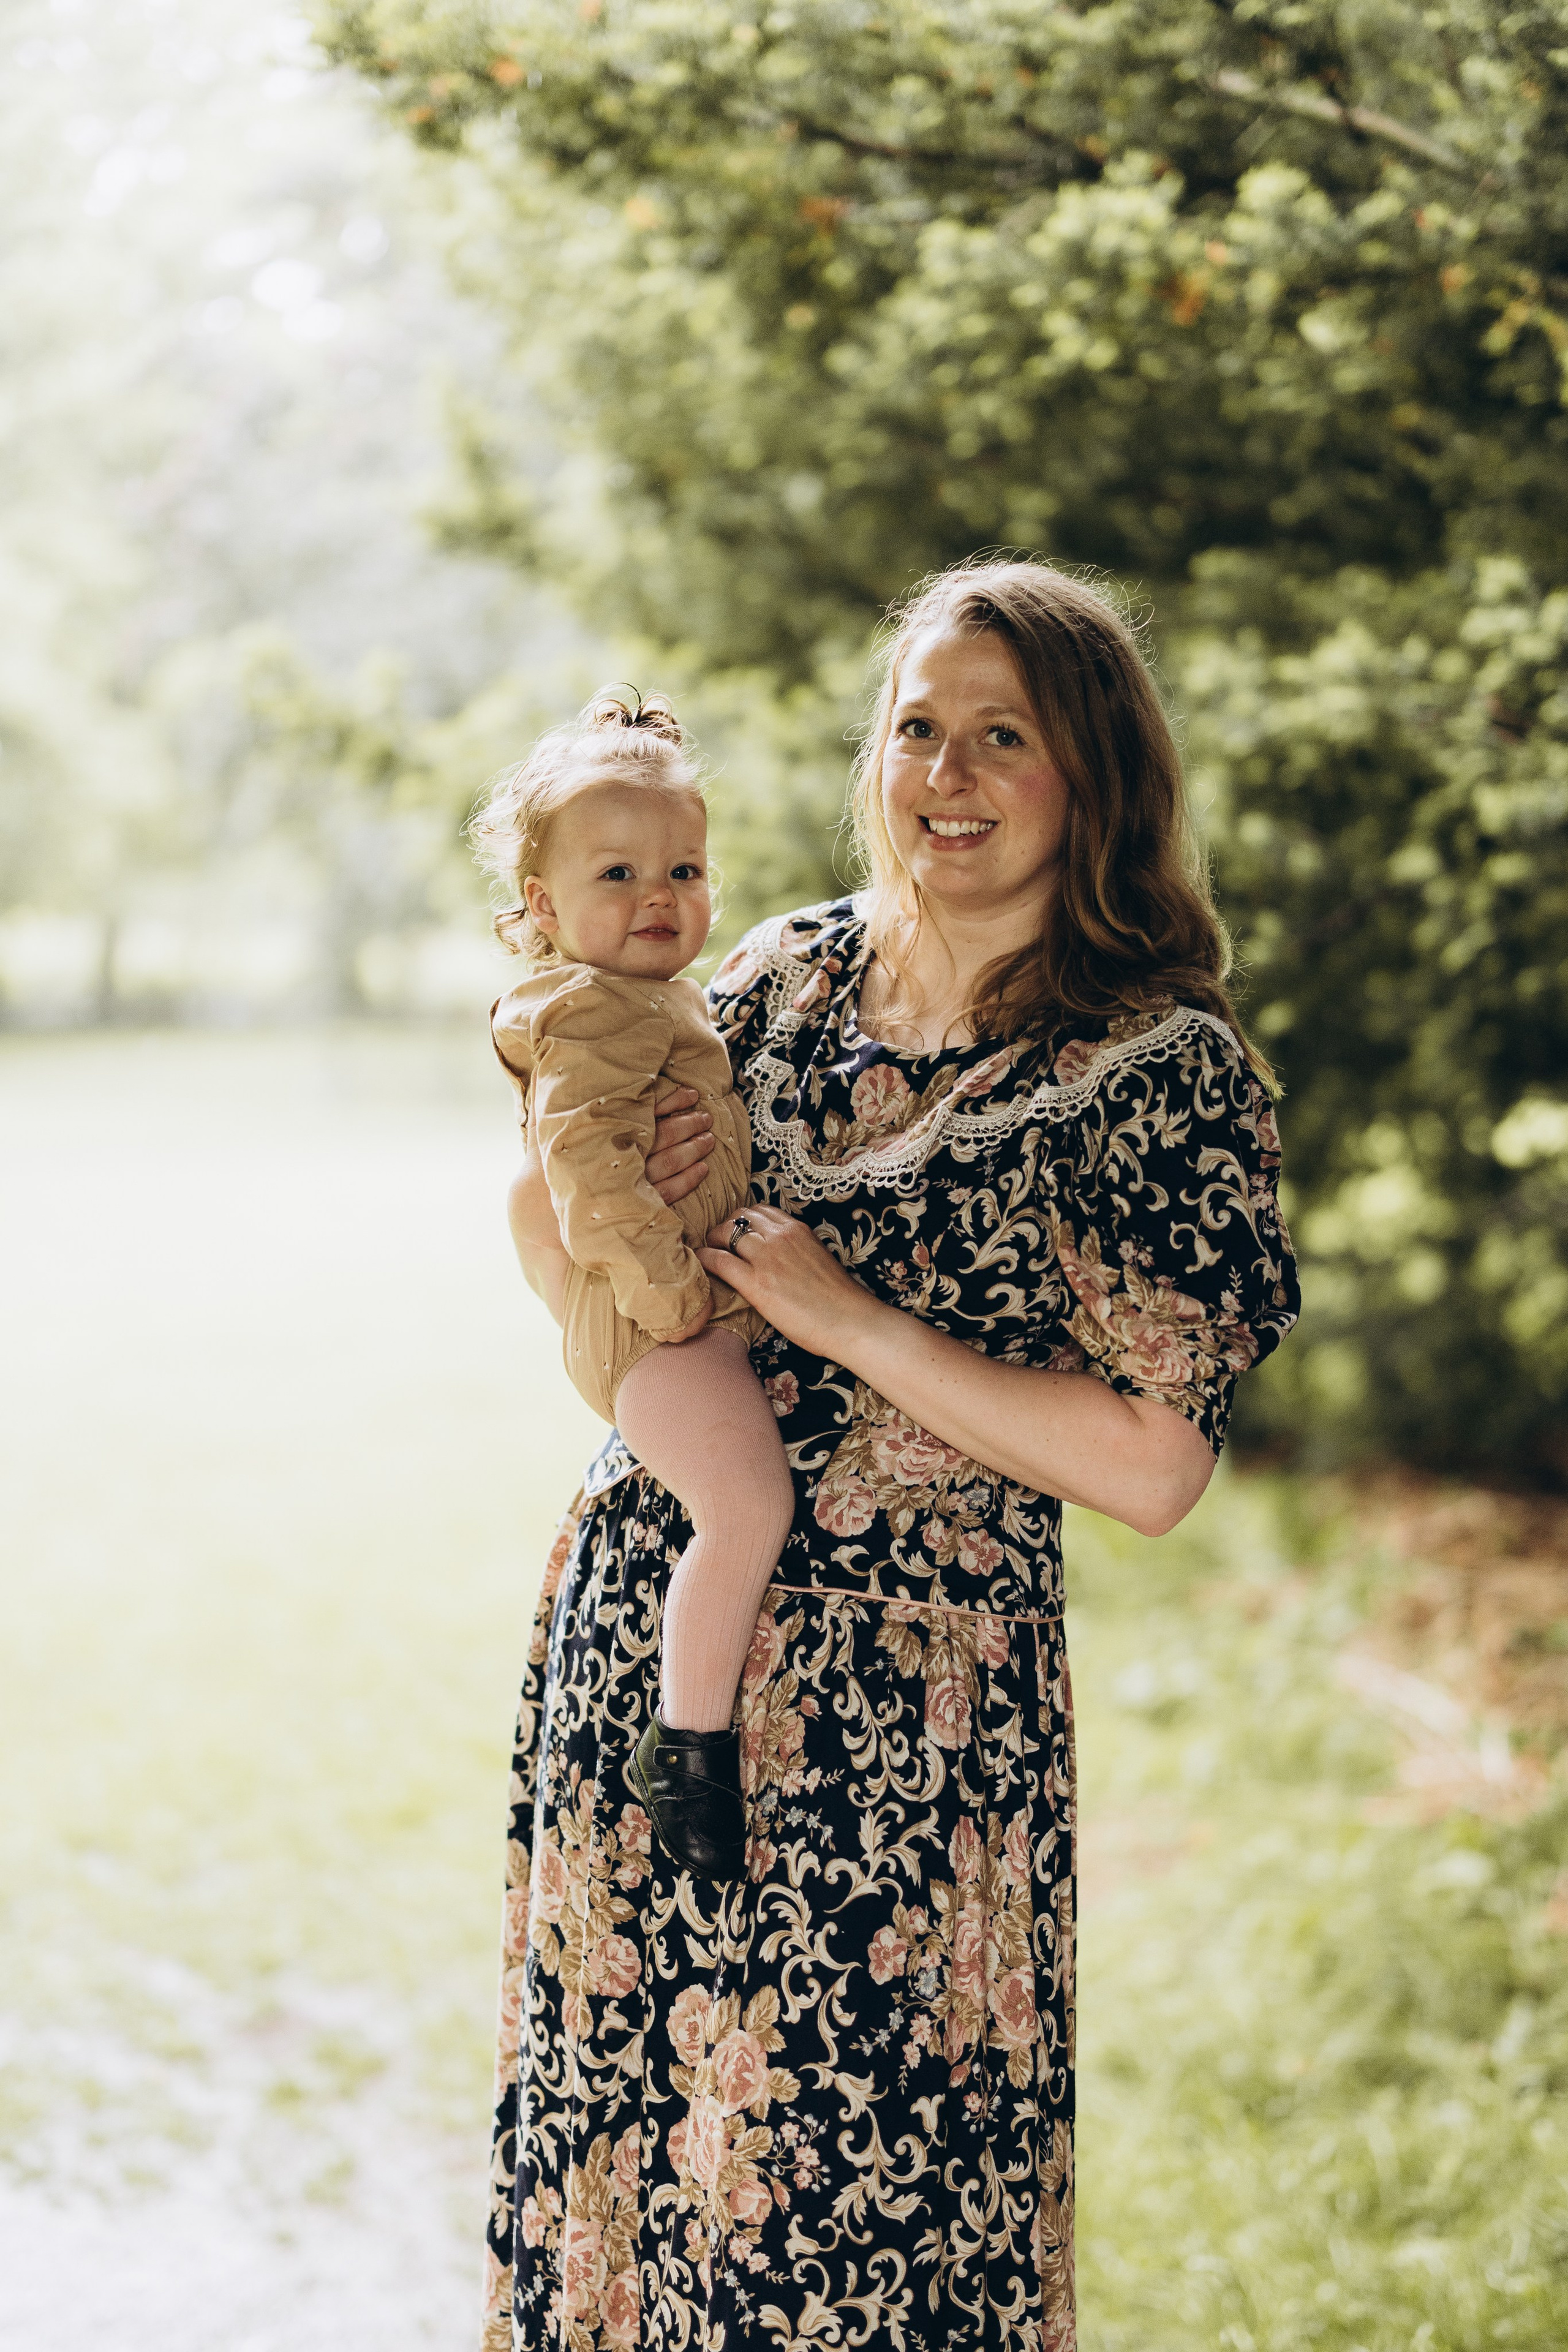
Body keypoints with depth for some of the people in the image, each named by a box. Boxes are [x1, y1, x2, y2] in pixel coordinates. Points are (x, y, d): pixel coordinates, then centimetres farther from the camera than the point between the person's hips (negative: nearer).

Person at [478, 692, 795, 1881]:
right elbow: (587, 1161, -26)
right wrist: (663, 1280, -27)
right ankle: (687, 1745, -12)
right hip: (645, 1316, -11)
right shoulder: (587, 1014, -15)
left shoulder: (660, 1004, 18)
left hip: (707, 1301, 11)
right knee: (748, 1504, -21)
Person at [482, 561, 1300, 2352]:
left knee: (839, 2166, 4)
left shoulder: (1157, 1068, -9)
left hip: (897, 1702, -5)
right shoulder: (786, 974, 6)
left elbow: (1152, 1468, -14)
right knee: (609, 2112, 14)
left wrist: (843, 1318, -16)